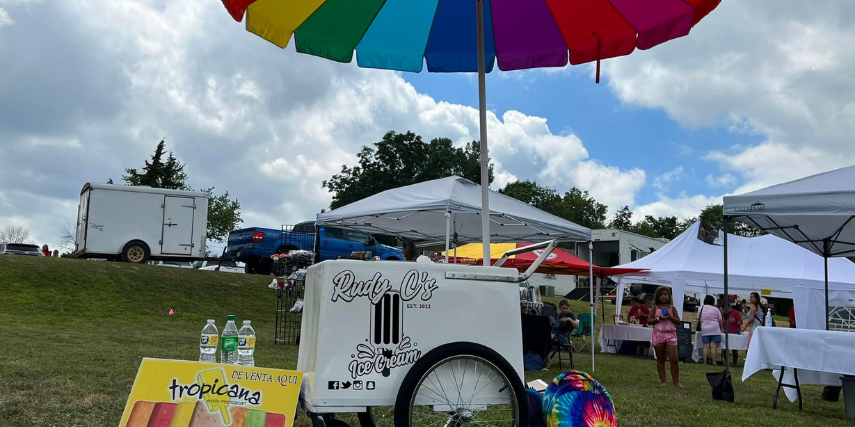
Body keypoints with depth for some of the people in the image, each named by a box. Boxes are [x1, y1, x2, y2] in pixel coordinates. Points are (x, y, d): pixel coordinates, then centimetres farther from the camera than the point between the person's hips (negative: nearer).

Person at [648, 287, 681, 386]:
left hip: (671, 335, 0)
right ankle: (663, 381, 13)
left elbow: (678, 321, 2)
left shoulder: (672, 308, 6)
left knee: (674, 359, -7)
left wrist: (669, 316, -12)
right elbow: (648, 321, 1)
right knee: (660, 359, 6)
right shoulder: (655, 308, 4)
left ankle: (676, 381, 3)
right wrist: (658, 319, -13)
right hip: (658, 335, 0)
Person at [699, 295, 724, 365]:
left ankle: (704, 362, -1)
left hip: (704, 330, 2)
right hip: (715, 329, -2)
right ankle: (714, 362, -5)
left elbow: (698, 319, 9)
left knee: (706, 346, 1)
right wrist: (722, 329, 17)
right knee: (713, 346, -3)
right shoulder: (715, 309, 1)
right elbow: (720, 321, 4)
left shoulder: (701, 309, 7)